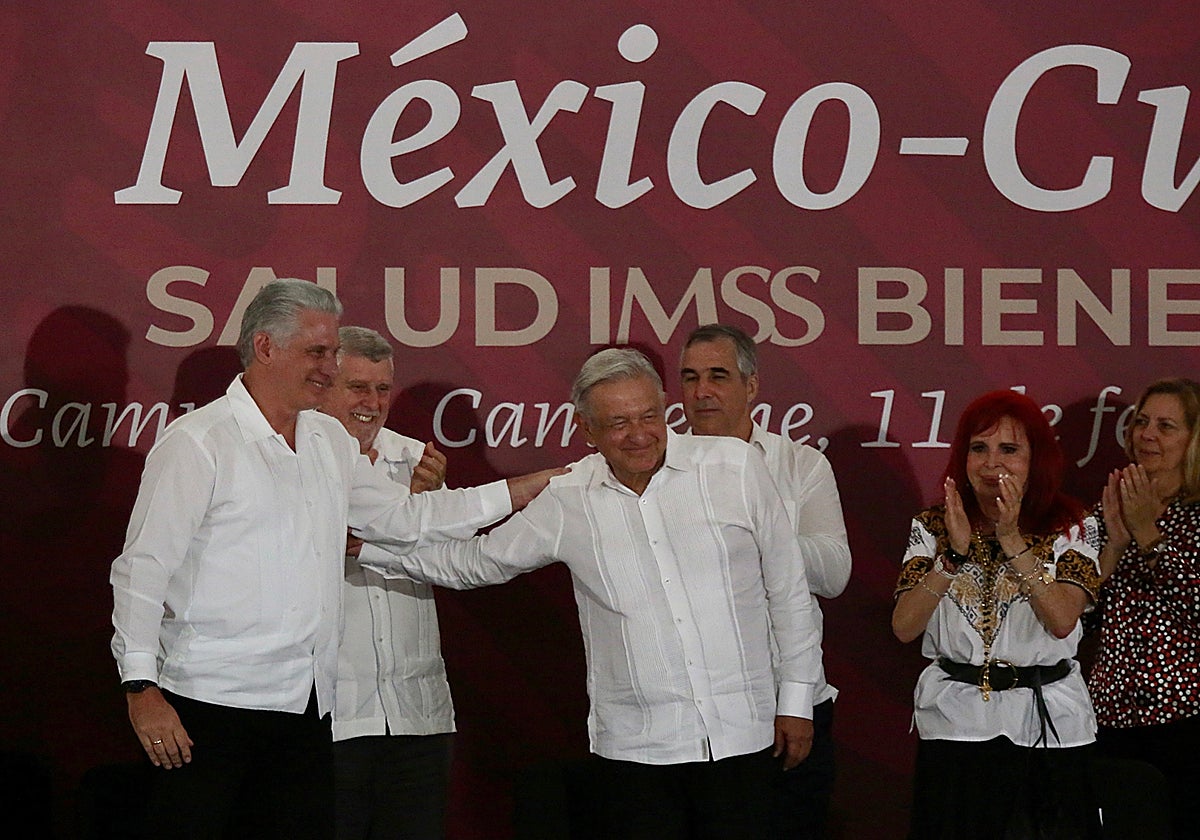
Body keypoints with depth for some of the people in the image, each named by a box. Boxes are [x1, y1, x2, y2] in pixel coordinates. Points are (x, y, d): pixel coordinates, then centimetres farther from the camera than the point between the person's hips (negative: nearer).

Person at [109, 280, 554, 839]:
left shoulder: (331, 441, 15)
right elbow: (142, 568, -10)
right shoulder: (196, 442, -7)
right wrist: (141, 688, -17)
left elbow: (402, 519, 25)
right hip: (212, 705, -7)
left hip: (304, 708, 7)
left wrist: (523, 491, 20)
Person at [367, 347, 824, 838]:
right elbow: (476, 563, 15)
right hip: (633, 747, 1)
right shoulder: (566, 502, 3)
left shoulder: (736, 467, 1)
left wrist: (796, 697, 8)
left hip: (740, 737, 0)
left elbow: (787, 589, 7)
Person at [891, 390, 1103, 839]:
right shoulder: (932, 528, 5)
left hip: (1046, 726, -1)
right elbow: (904, 627, -7)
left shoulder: (1072, 529, 0)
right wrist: (955, 553, -17)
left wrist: (1012, 540, -20)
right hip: (954, 727, 1)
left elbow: (1062, 621, -16)